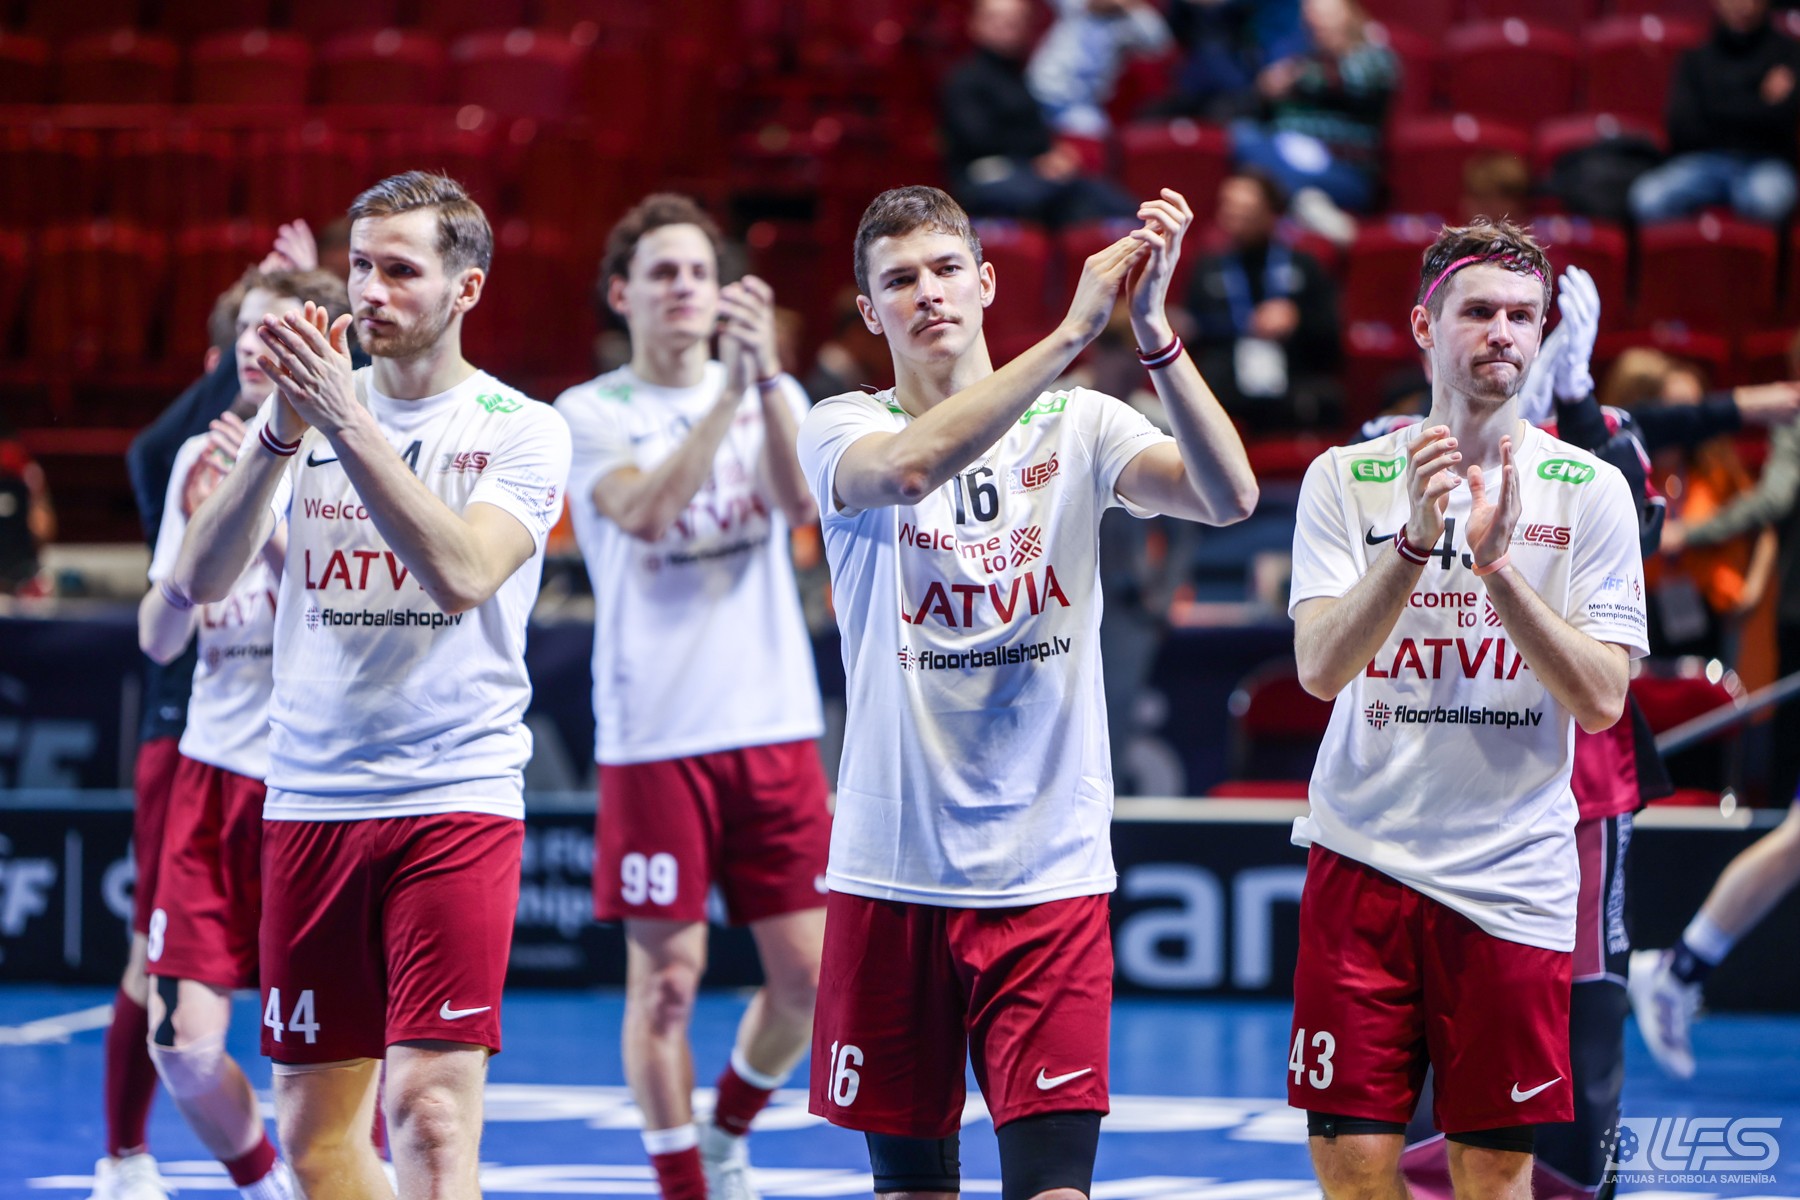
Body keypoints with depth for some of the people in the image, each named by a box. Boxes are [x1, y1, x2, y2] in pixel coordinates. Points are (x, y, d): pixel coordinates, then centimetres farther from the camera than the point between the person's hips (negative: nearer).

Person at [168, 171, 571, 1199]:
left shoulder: (523, 431, -1)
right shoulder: (308, 414, 9)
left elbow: (461, 572, -19)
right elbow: (200, 582, -4)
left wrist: (349, 423, -24)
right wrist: (285, 431, -18)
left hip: (456, 800, -4)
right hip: (309, 803, 4)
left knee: (431, 1114, -15)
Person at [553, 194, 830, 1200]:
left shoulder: (772, 395, 9)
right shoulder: (591, 413, 1)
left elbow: (802, 502, -11)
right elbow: (642, 509, -18)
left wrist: (766, 374, -25)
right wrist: (726, 393, -25)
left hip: (775, 726, 3)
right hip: (654, 733, -3)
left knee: (808, 974, 3)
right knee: (667, 979, -1)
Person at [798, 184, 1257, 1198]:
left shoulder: (1075, 426, 3)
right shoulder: (843, 430, 0)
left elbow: (1229, 495, -14)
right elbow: (907, 468, -25)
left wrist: (1150, 326, -28)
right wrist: (1073, 330, -32)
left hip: (1051, 874, 0)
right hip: (892, 873, 0)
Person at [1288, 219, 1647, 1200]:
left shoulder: (1590, 490, 2)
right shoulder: (1344, 478, 3)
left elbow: (1601, 701, -6)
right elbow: (1320, 668, -9)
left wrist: (1498, 562, -18)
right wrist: (1415, 541, -23)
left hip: (1511, 882, 0)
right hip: (1362, 861, 0)